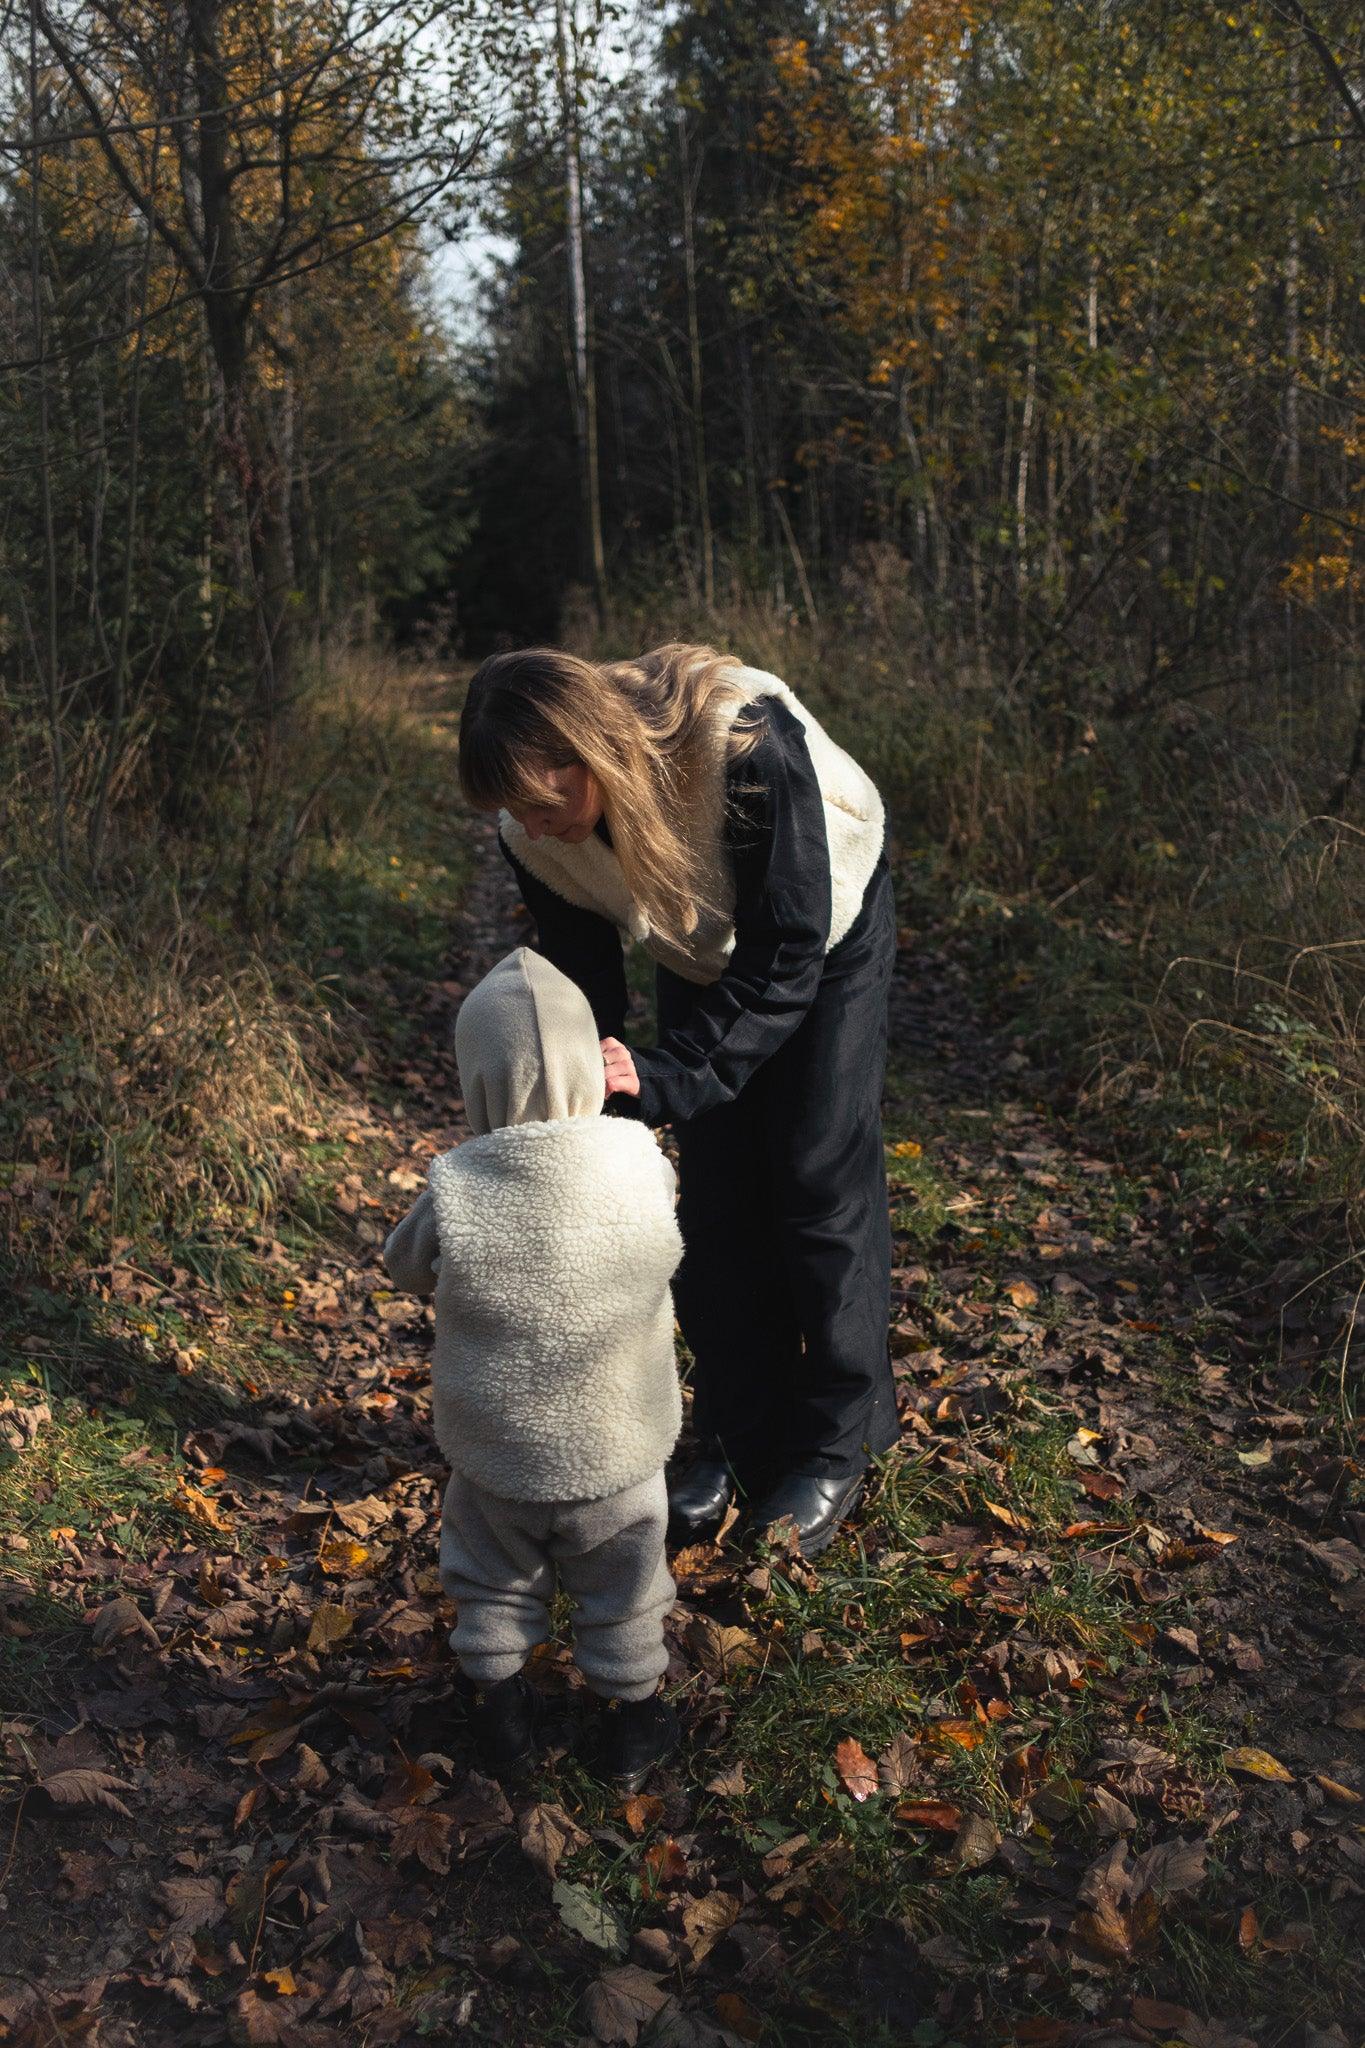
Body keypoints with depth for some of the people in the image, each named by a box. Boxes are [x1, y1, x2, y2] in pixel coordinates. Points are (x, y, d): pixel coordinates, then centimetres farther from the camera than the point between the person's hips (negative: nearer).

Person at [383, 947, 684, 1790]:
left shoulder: (455, 1191, -23)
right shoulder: (639, 1162, -23)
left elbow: (406, 1265, -3)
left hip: (495, 1452, 0)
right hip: (615, 1453, 0)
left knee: (496, 1581, 27)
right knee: (623, 1591, 24)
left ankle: (500, 1709, 45)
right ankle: (631, 1719, 42)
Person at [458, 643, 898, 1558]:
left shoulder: (745, 738, -41)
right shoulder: (536, 833, -25)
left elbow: (786, 956, -36)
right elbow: (584, 990, -13)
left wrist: (663, 1080, -43)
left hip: (829, 933, -4)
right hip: (704, 956, 4)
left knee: (819, 1175, -7)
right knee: (715, 1190, 1)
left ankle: (836, 1449, 9)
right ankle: (739, 1442, 17)